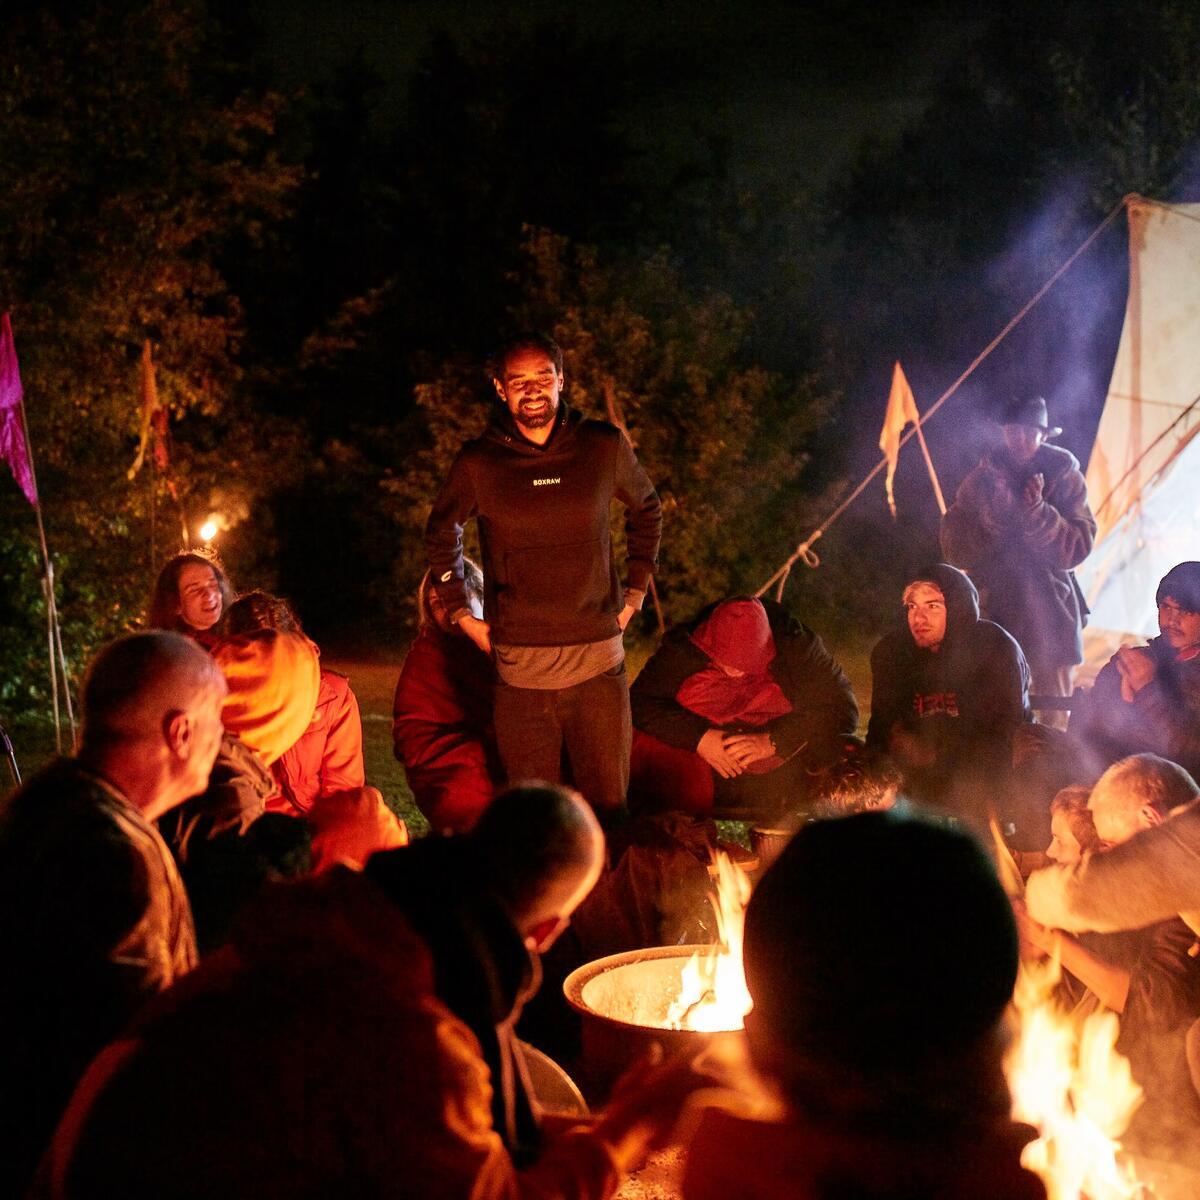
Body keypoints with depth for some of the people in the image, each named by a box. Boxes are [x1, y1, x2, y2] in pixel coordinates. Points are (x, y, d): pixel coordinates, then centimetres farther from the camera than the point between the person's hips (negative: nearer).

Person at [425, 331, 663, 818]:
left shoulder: (605, 446, 3)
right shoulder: (477, 463, 1)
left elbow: (646, 509, 22)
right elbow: (440, 534, 19)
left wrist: (635, 593, 15)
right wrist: (461, 614, 12)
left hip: (599, 663, 1)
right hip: (520, 671, -1)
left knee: (610, 809, 2)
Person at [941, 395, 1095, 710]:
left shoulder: (1064, 474, -1)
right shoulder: (984, 477, 2)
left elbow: (1079, 548, -7)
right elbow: (953, 548, -1)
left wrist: (1039, 513, -20)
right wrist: (992, 516, -16)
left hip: (1049, 612, 0)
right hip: (995, 606, 1)